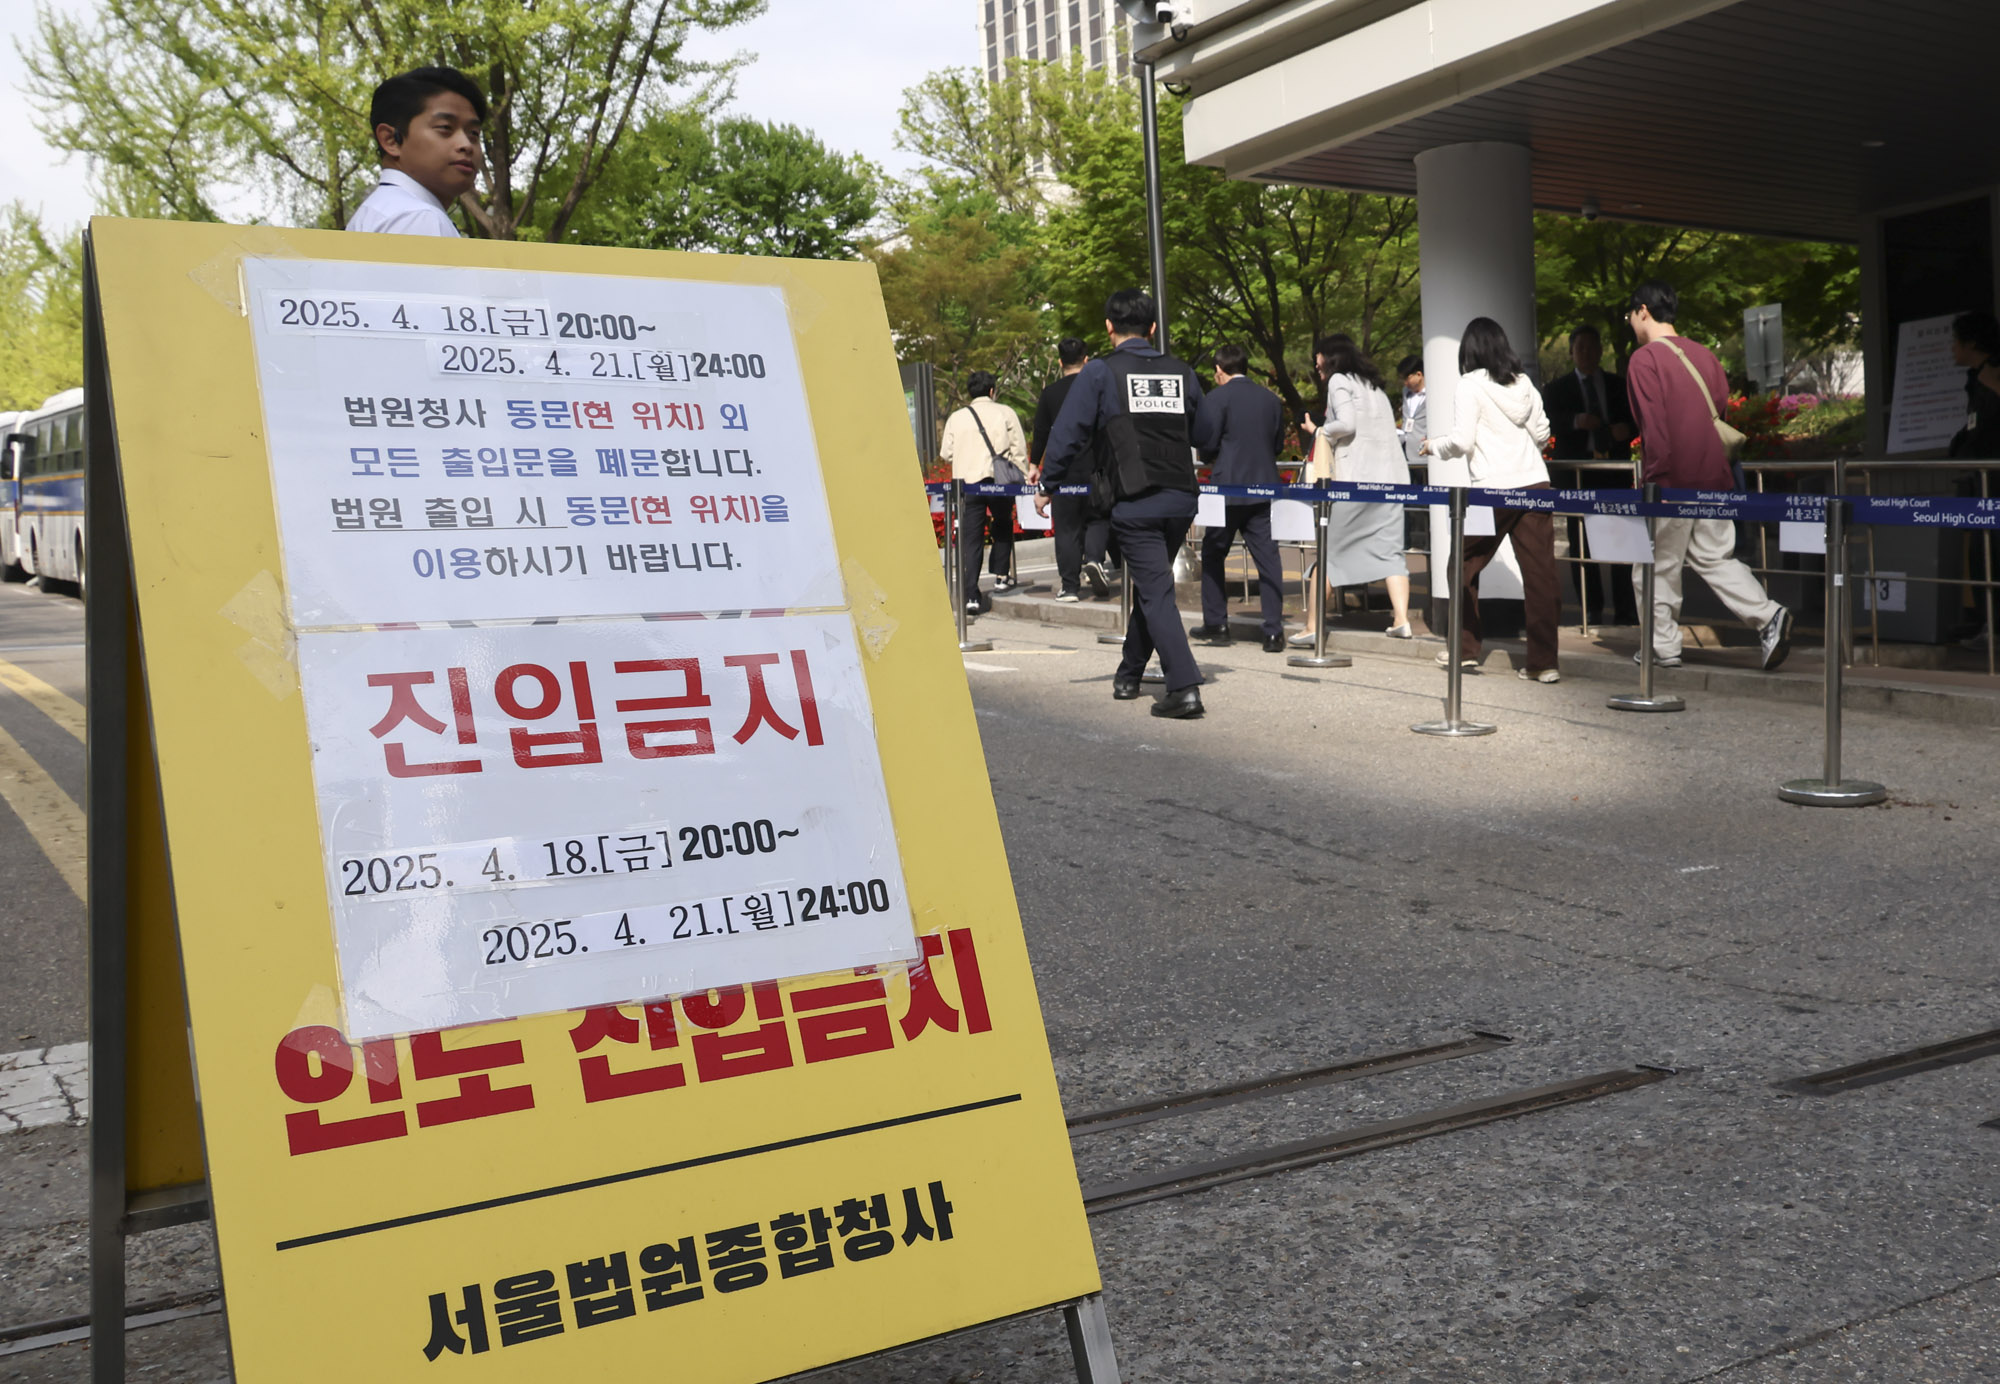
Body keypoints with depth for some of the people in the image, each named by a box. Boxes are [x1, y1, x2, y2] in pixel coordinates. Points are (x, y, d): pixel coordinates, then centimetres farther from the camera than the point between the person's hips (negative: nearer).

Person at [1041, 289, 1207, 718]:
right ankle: (1129, 675, 32)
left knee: (1155, 592, -6)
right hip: (1181, 500, 5)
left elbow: (1068, 434, -4)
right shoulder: (1181, 372, 12)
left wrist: (1048, 485, 8)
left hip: (1135, 503, -5)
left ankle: (1184, 686, -17)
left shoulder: (1101, 372, -2)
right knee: (1149, 584, 19)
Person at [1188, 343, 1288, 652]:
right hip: (1265, 486, 4)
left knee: (1213, 555, 13)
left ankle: (1216, 624, 15)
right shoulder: (1271, 400, 7)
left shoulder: (1216, 399, -8)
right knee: (1267, 558, 2)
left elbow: (1205, 444, -10)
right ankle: (1274, 631, -3)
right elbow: (1278, 443, 12)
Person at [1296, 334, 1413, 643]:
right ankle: (1401, 620, -10)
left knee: (1330, 549, 1)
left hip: (1356, 478, -6)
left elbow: (1346, 423, -13)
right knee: (1389, 549, 2)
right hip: (1392, 476, 7)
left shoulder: (1339, 381, 2)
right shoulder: (1374, 386, 24)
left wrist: (1321, 431, 7)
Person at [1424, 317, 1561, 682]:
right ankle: (1543, 661, -1)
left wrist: (1434, 446, 9)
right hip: (1535, 483, 5)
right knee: (1540, 571, 1)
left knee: (1466, 566, 13)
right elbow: (1541, 433, 16)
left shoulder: (1471, 385, -5)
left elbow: (1462, 442, -9)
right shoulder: (1524, 382, 10)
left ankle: (1465, 649, 19)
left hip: (1494, 488, -4)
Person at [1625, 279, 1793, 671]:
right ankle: (1768, 616, -4)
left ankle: (1663, 646, 12)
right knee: (1714, 557, 13)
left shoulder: (1644, 359, -10)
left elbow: (1653, 425, -15)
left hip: (1673, 478, -7)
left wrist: (1655, 476, -10)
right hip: (1715, 476, 7)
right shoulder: (1703, 354, 11)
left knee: (1659, 564, 6)